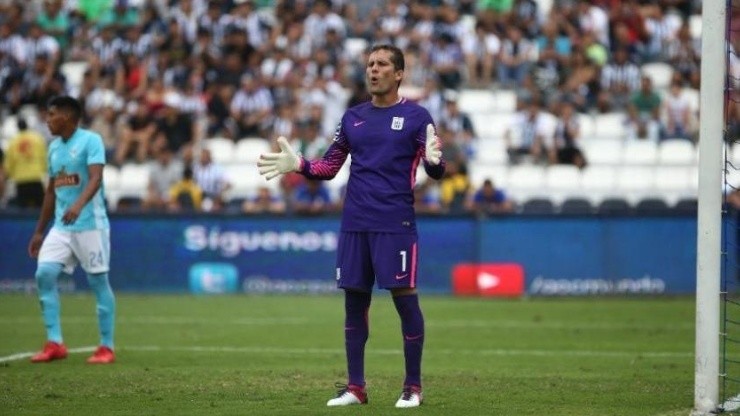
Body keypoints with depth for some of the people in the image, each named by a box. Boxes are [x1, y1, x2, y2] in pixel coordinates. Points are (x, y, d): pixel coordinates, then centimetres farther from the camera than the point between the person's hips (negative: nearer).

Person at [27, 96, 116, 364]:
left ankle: (107, 347, 6)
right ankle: (54, 344, -4)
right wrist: (39, 231, 21)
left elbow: (96, 178, -21)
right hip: (61, 227, 7)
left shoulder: (90, 141, -7)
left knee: (98, 281, -2)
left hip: (90, 224, -7)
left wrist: (78, 205, -39)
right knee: (44, 274, -7)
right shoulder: (54, 147, 15)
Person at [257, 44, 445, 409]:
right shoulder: (353, 117, 14)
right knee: (354, 301, 6)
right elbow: (328, 168, 18)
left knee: (405, 299, -3)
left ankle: (413, 387, 5)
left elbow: (435, 172, -4)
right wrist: (297, 164, 2)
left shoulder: (416, 116, 1)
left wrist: (434, 160, -27)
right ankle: (355, 387, 12)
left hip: (395, 224, -5)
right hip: (354, 224, 5)